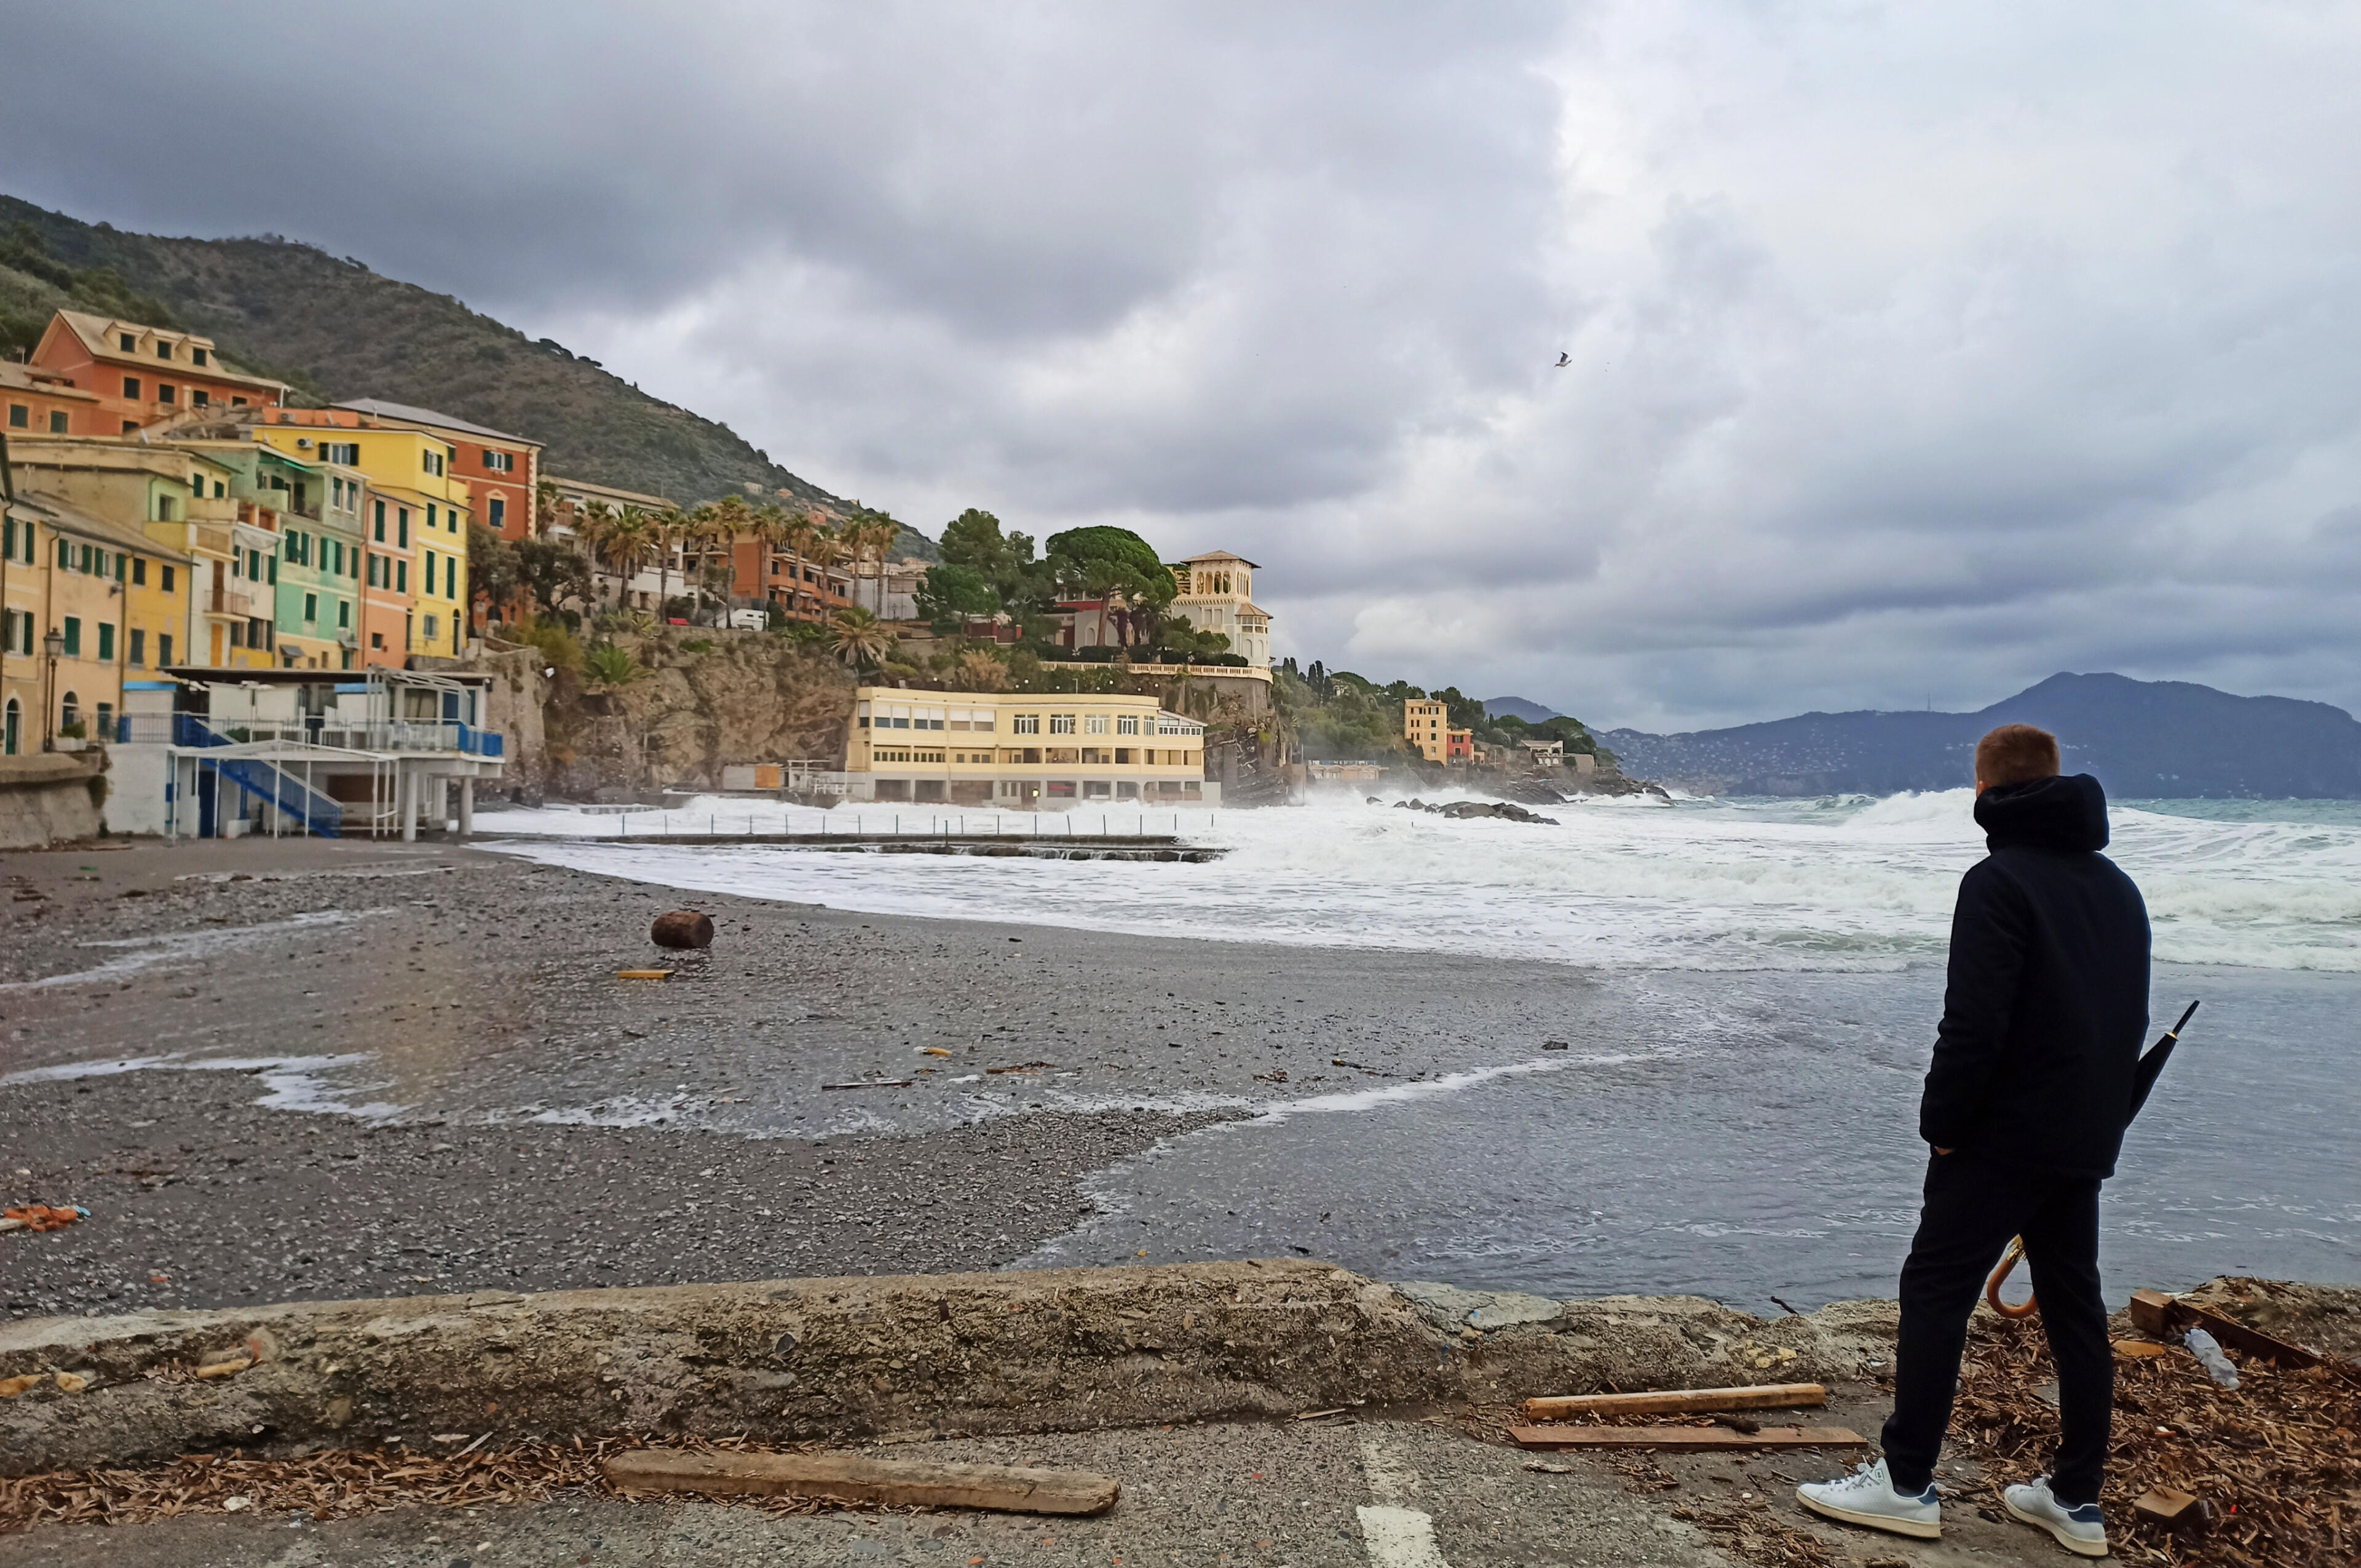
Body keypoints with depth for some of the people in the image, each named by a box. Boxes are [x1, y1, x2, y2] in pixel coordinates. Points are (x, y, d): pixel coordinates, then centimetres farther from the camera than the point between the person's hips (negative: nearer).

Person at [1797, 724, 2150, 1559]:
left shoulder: (2000, 881, -15)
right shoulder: (2118, 886, 12)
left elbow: (1975, 1022, -21)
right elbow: (2132, 1020, 17)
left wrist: (1943, 1125, -11)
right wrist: (2101, 1116, 19)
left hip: (2005, 1137, -8)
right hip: (2086, 1143, 8)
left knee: (1935, 1292, -1)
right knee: (2074, 1304, 14)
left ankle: (1906, 1483, 3)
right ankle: (2077, 1498, 20)